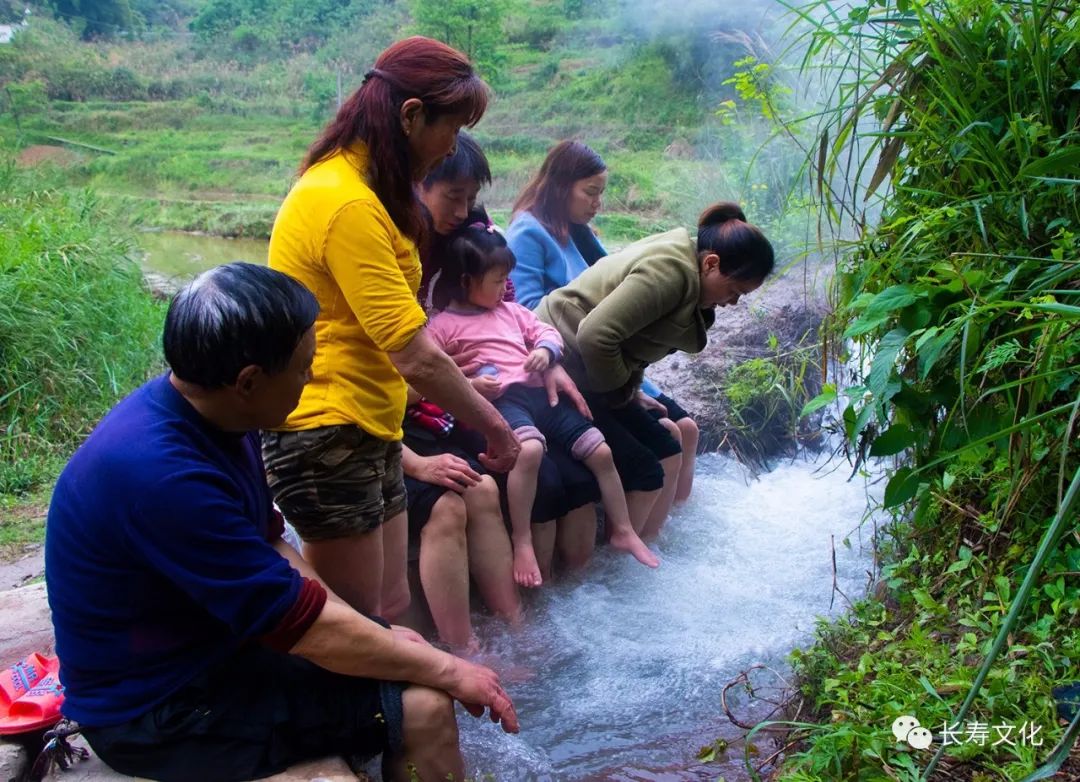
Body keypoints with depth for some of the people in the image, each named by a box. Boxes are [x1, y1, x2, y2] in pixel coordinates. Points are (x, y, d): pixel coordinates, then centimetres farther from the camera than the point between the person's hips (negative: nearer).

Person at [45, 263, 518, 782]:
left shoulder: (208, 414, -4)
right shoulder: (160, 472, -32)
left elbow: (268, 547, 8)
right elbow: (304, 625, -27)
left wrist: (390, 642, 1)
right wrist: (448, 670, -15)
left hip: (212, 639, 9)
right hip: (158, 710, -9)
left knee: (407, 647, 12)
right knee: (421, 708, -15)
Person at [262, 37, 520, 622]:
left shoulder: (354, 188, 11)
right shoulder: (348, 205, -22)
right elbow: (416, 359, -23)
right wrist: (494, 427, -12)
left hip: (369, 435, 10)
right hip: (327, 441, -10)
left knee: (389, 612, 15)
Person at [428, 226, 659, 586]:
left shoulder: (510, 310, 24)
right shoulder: (443, 325, 3)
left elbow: (546, 332, 25)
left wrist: (545, 350, 1)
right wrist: (469, 385, -18)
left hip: (538, 393, 7)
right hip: (499, 401, -7)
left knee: (601, 451, 1)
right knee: (530, 449, -40)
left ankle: (623, 531, 20)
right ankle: (522, 541, -25)